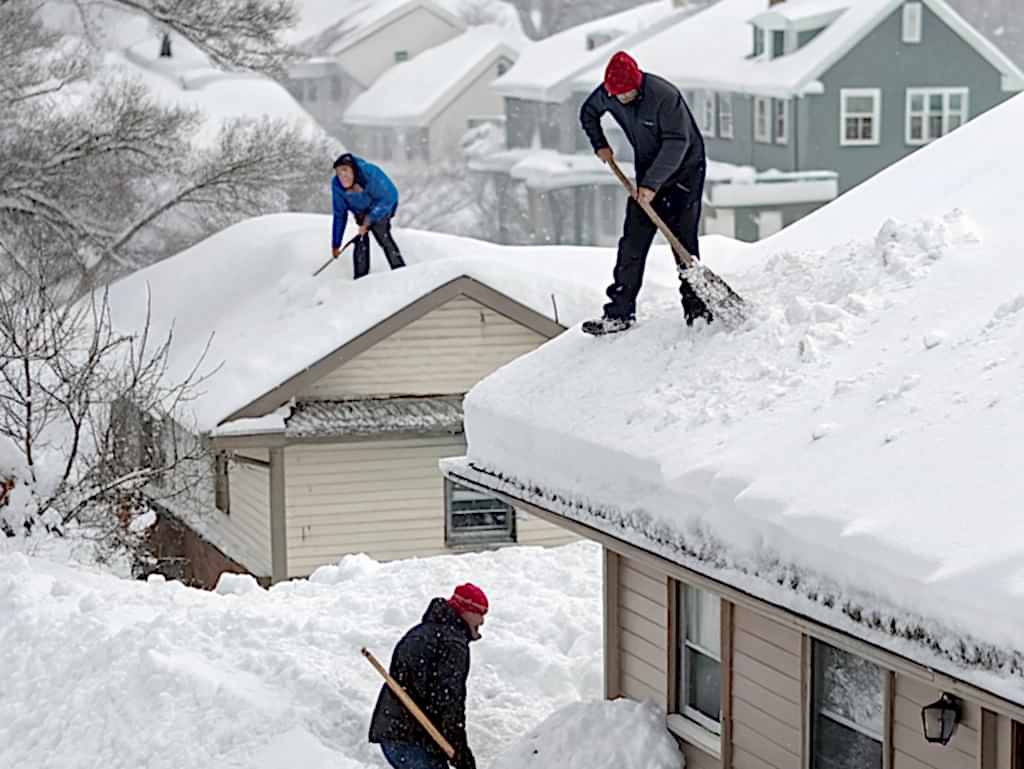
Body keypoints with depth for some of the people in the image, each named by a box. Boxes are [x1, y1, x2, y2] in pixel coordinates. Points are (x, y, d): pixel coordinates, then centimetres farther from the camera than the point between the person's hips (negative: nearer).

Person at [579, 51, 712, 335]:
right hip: (648, 173, 6)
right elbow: (588, 114, 15)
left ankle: (696, 307, -1)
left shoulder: (664, 96, -28)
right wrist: (600, 144, 2)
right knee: (632, 243, 0)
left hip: (684, 170, -6)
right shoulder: (607, 94, -8)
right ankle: (620, 312, 1)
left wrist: (652, 184, -32)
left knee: (683, 242, -11)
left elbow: (676, 143, -28)